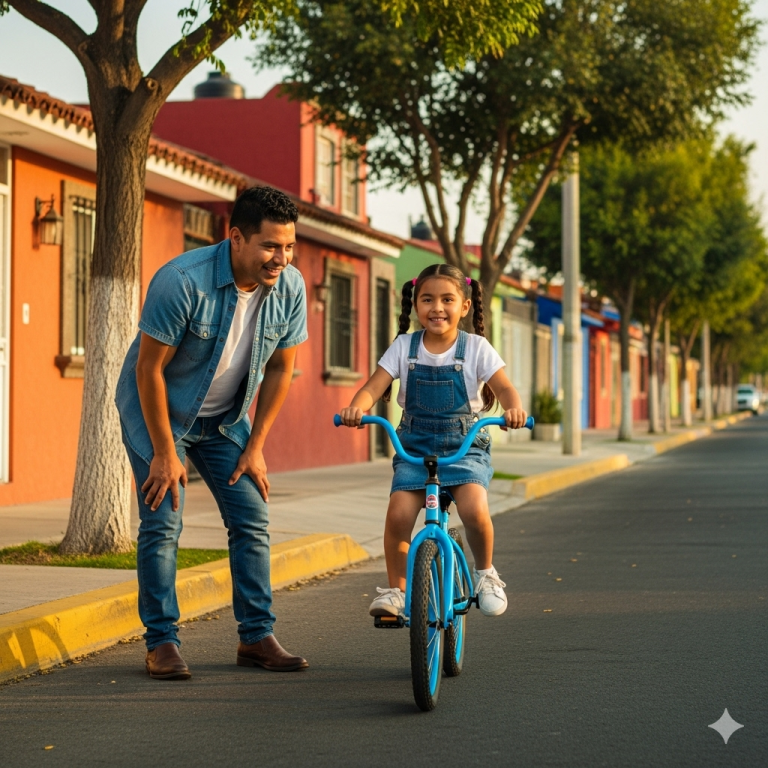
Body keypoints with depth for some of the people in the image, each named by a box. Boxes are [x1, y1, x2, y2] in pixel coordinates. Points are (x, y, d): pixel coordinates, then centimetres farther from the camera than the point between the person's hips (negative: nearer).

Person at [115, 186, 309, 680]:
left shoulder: (290, 287, -14)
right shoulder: (182, 281, -30)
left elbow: (280, 368, -1)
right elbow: (149, 368, -23)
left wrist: (255, 446, -2)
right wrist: (165, 453, -19)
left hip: (224, 417, 5)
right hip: (157, 409, -5)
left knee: (252, 519, -1)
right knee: (163, 523, -10)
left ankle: (257, 637, 8)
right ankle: (162, 643, 0)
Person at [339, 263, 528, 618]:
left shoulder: (475, 348, -1)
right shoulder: (405, 346, 2)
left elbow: (504, 387, -12)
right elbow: (375, 385, -6)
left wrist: (514, 408, -36)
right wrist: (356, 407, -29)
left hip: (465, 445, -1)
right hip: (415, 445, 2)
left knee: (474, 510, -26)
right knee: (398, 514, -20)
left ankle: (485, 573, 2)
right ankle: (395, 590, 0)